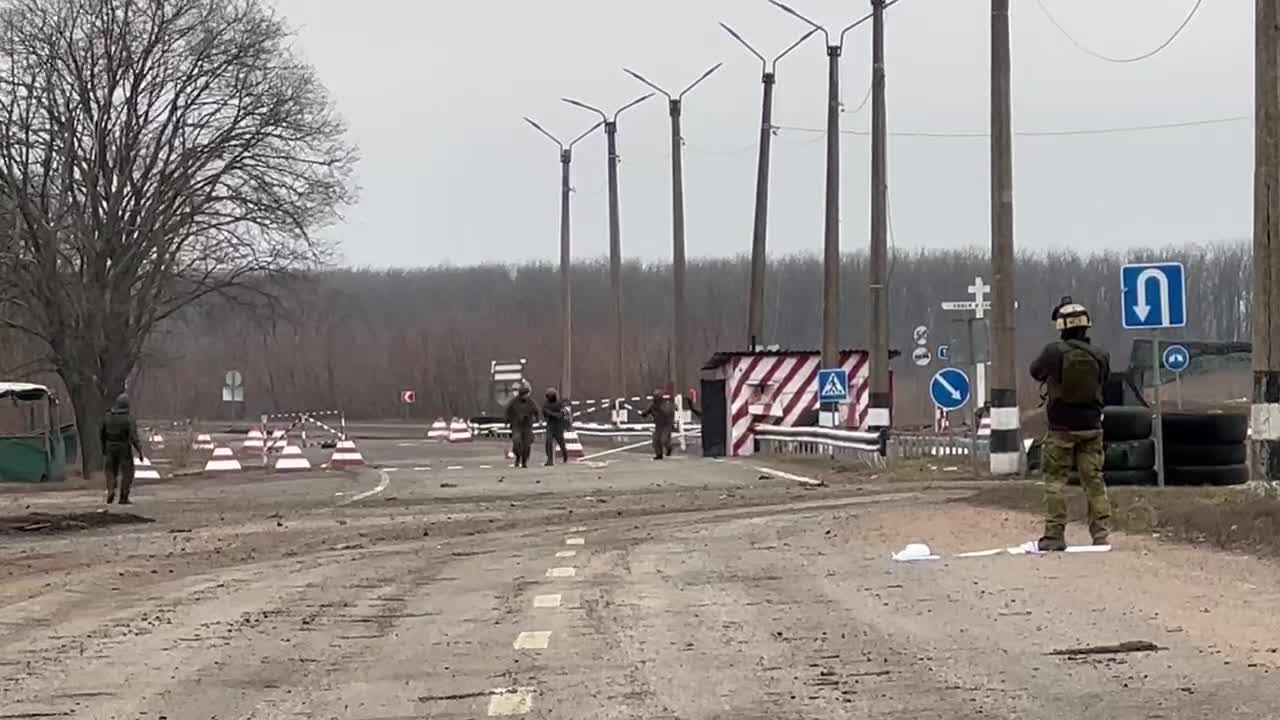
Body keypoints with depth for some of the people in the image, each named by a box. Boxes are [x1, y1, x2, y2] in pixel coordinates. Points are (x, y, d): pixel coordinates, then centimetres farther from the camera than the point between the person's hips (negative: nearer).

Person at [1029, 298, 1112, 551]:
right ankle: (1100, 535, 6)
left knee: (1055, 480, 5)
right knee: (1094, 481, 8)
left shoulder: (1054, 352, -14)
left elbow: (1036, 372, 4)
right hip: (1091, 427, 3)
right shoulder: (1100, 356, -5)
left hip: (1061, 428, -3)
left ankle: (1055, 535, 1)